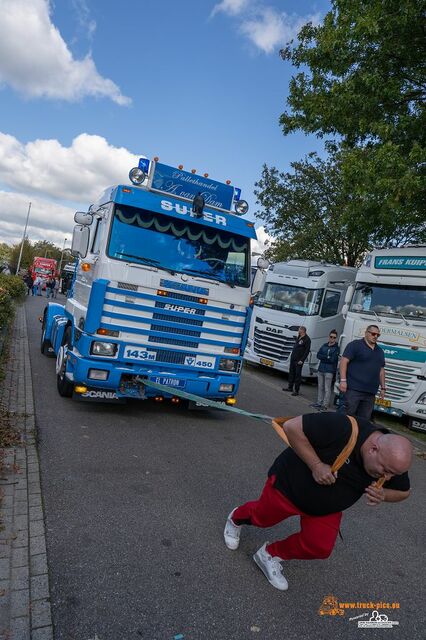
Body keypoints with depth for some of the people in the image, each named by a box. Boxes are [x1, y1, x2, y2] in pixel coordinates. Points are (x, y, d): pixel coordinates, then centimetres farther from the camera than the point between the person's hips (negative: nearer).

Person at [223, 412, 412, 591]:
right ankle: (236, 518, 52)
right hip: (289, 482, -4)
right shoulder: (342, 428, -40)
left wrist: (382, 495, -20)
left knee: (319, 548, -5)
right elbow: (292, 426, -37)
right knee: (262, 517, 17)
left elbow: (403, 492, 2)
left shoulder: (393, 463, -19)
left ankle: (271, 554, 22)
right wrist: (316, 465, -38)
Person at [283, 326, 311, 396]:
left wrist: (302, 360, -18)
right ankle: (290, 387, 30)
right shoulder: (298, 337, 10)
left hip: (298, 361, -8)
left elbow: (307, 351, -16)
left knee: (298, 375, -1)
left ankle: (296, 390, 7)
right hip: (293, 358, 8)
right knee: (291, 373, 16)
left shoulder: (307, 339, -15)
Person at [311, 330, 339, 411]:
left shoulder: (336, 348, -5)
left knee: (327, 389, -4)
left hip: (329, 371, -6)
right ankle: (319, 403, 22)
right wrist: (327, 357, -8)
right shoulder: (324, 345, 11)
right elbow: (318, 355, 4)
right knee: (320, 387, 12)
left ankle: (325, 405, -1)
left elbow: (332, 359, -14)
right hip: (321, 369, 6)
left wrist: (323, 357, -6)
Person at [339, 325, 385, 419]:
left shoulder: (380, 351, 20)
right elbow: (344, 361, -9)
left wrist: (383, 387, 18)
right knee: (348, 415, -7)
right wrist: (343, 380, -17)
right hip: (353, 389, -7)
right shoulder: (355, 345, -2)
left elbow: (381, 370, 24)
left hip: (370, 393, 7)